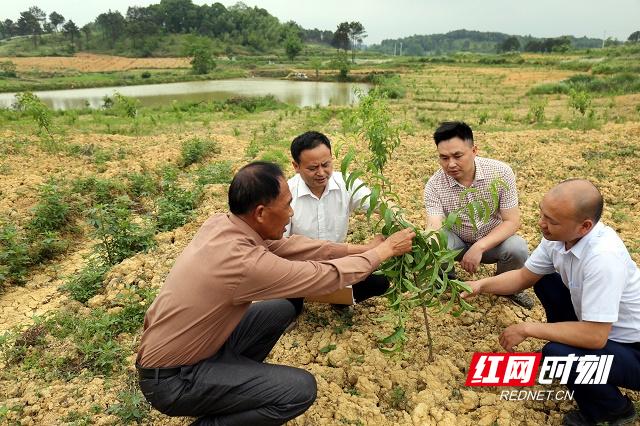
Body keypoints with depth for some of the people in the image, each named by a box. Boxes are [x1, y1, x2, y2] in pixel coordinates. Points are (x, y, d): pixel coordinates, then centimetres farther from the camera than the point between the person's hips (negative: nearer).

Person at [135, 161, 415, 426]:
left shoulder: (221, 225, -9)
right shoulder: (245, 262, -33)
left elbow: (289, 246, -1)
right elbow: (330, 275, -22)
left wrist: (359, 248, 1)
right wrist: (384, 250, -7)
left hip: (180, 346, 8)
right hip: (171, 380, -8)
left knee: (282, 310, 9)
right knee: (301, 389, -15)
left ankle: (234, 378, 19)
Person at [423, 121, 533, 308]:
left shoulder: (501, 172, -20)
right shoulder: (434, 185, -22)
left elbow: (512, 221, -18)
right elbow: (434, 229, -32)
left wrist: (479, 247, -32)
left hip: (492, 241, 0)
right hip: (457, 241, 0)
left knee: (518, 249, -31)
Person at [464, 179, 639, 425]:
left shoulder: (603, 257, -36)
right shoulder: (558, 236, -13)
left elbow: (595, 337, -34)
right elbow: (524, 277, 1)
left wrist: (526, 329, -25)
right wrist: (480, 285, -14)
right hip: (599, 330, 7)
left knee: (557, 355, -29)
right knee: (545, 283, 4)